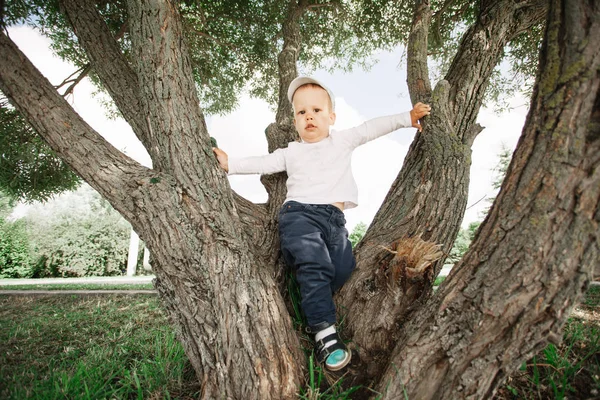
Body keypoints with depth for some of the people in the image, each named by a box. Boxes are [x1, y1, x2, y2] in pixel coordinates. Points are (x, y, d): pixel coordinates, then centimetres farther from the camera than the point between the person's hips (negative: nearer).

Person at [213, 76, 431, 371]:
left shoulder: (343, 140, 24)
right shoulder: (291, 152, 23)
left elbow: (373, 128, 23)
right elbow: (262, 163, 20)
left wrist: (407, 117, 22)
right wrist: (230, 164, 11)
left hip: (335, 219, 3)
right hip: (300, 214, -2)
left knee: (344, 269, -18)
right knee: (315, 265, -25)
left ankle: (313, 312, -1)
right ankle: (324, 333, -20)